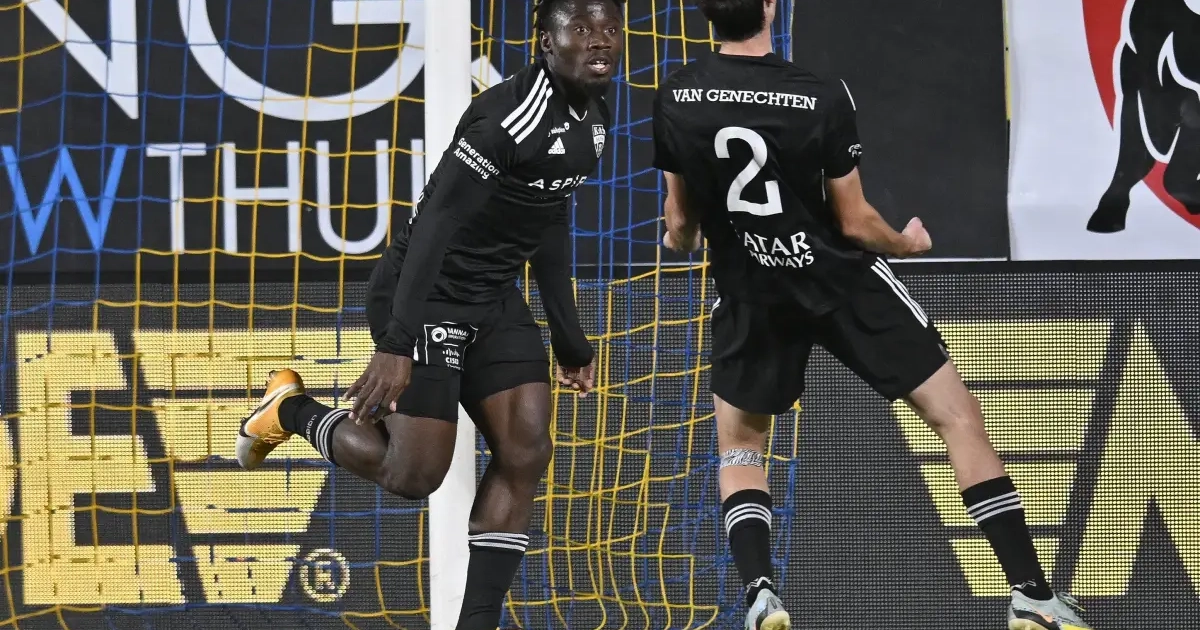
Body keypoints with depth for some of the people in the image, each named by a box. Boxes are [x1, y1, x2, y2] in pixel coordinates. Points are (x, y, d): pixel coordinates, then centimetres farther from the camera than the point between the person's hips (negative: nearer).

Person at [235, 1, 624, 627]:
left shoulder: (593, 118, 4)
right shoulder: (509, 115, -26)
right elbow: (438, 221, -29)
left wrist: (569, 340, 19)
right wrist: (397, 344, -35)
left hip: (496, 300, 8)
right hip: (426, 294, -8)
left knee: (526, 453, -3)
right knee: (414, 474, -6)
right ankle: (292, 409, 20)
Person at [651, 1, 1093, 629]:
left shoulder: (676, 98, -9)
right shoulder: (823, 99, -17)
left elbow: (680, 222, 3)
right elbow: (855, 223, -8)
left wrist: (679, 238, 27)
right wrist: (906, 243, 14)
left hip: (751, 298, 3)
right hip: (845, 283, -2)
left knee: (738, 445, 22)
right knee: (959, 418, 5)